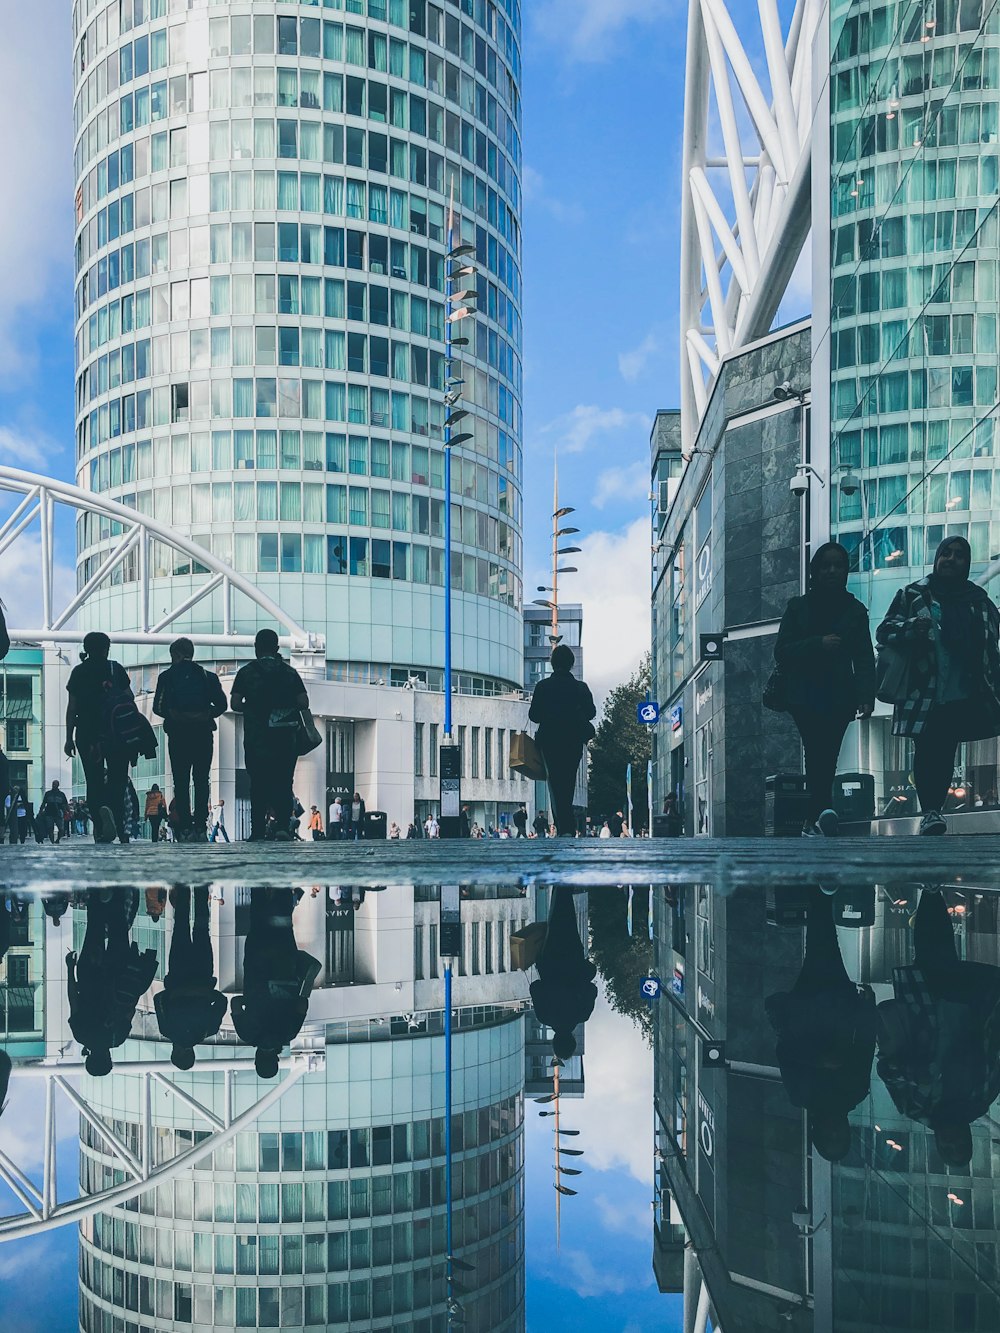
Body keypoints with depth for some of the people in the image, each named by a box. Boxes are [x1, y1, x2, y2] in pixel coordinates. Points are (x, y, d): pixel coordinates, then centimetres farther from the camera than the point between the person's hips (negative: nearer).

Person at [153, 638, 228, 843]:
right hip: (203, 732, 1)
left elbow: (158, 706, -2)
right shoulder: (208, 676, 9)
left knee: (181, 782, 3)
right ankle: (200, 827, -4)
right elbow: (221, 704, 2)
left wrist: (174, 716, 14)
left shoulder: (167, 676, 4)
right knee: (201, 780, 6)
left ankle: (186, 827, -6)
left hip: (178, 734, -1)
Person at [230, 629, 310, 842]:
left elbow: (235, 704, -5)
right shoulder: (290, 672, 5)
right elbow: (303, 703, -1)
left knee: (259, 785, 5)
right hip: (285, 738, 1)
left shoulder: (246, 672, 1)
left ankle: (258, 832, 1)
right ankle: (282, 826, -10)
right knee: (283, 784, 6)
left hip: (256, 739, -1)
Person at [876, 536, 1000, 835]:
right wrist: (910, 628, -19)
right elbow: (884, 630, 3)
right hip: (925, 696, -2)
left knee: (946, 754, 4)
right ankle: (929, 811, -2)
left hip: (965, 696, 2)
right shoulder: (913, 595, 6)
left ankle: (935, 809, 13)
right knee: (927, 752, -7)